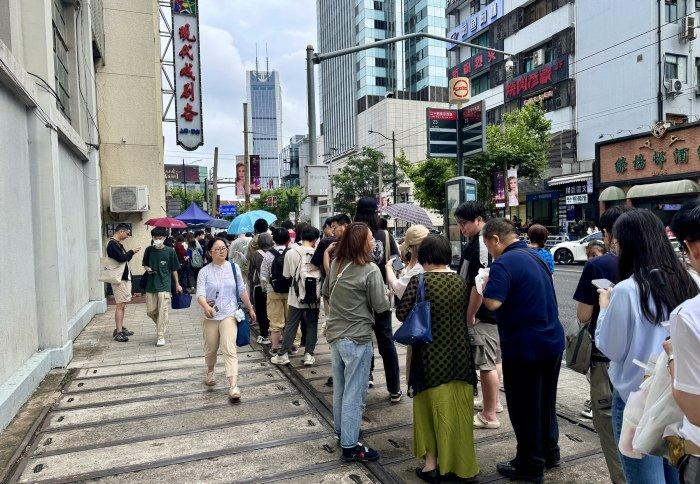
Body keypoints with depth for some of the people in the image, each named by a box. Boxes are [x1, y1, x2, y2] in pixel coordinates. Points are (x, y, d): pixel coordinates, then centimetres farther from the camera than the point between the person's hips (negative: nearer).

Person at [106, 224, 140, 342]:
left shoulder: (118, 243, 18)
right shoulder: (112, 244, -14)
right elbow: (121, 258, -23)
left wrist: (130, 253, 5)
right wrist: (132, 252, -10)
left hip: (125, 277, 10)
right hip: (119, 279, -10)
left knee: (123, 304, 15)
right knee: (120, 305, -9)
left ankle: (121, 327, 23)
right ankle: (118, 332, -6)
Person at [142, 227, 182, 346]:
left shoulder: (170, 251, -3)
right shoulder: (149, 250, 5)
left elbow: (174, 269, 4)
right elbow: (144, 264, 20)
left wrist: (177, 284, 6)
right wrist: (147, 268, -4)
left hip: (164, 285, -4)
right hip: (151, 285, 4)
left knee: (163, 311, -6)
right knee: (150, 311, 7)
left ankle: (161, 337, 1)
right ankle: (160, 325, 35)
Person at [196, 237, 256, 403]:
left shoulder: (234, 268, 1)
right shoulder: (205, 271, -3)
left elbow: (242, 291, 9)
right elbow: (200, 294, -13)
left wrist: (250, 309, 12)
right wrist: (205, 306, -34)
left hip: (229, 315, -1)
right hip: (211, 316, 1)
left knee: (229, 350, -12)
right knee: (210, 349, 16)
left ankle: (233, 386, -16)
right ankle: (210, 372, 47)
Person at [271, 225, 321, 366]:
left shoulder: (291, 253, -7)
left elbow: (286, 275, 0)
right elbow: (322, 274, 0)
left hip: (296, 296, 0)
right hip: (314, 296, 0)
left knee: (290, 326, 9)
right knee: (312, 326, 11)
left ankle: (282, 355, 15)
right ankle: (309, 354, 14)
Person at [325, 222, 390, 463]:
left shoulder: (336, 265, 1)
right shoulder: (370, 271, -19)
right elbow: (381, 306, -12)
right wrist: (386, 295, 7)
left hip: (335, 334, 7)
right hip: (357, 338, -7)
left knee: (340, 387, 22)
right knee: (354, 392, 2)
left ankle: (340, 429, 39)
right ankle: (350, 446, 11)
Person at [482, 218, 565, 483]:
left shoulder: (504, 263, -19)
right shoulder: (535, 257, 9)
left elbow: (492, 302, -30)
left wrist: (485, 284, -10)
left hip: (524, 347, -8)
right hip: (552, 342, 9)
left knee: (524, 407, 6)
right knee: (546, 402, 22)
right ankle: (549, 453, 37)